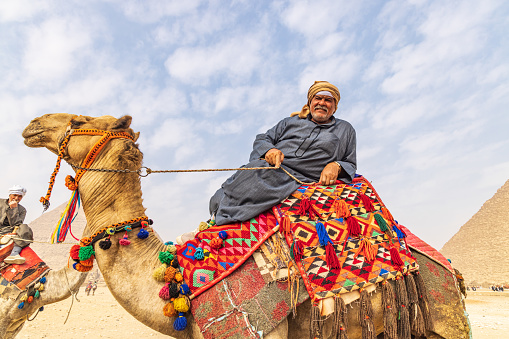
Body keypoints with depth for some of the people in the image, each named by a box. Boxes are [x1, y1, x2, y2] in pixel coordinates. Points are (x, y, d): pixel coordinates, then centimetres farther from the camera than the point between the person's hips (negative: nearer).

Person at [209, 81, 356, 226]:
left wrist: (336, 166, -4)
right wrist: (269, 149, -5)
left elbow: (350, 164, 21)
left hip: (301, 178, -2)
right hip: (269, 165, 3)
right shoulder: (291, 121, 25)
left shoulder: (345, 129, 23)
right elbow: (262, 139, 20)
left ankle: (220, 217, -27)